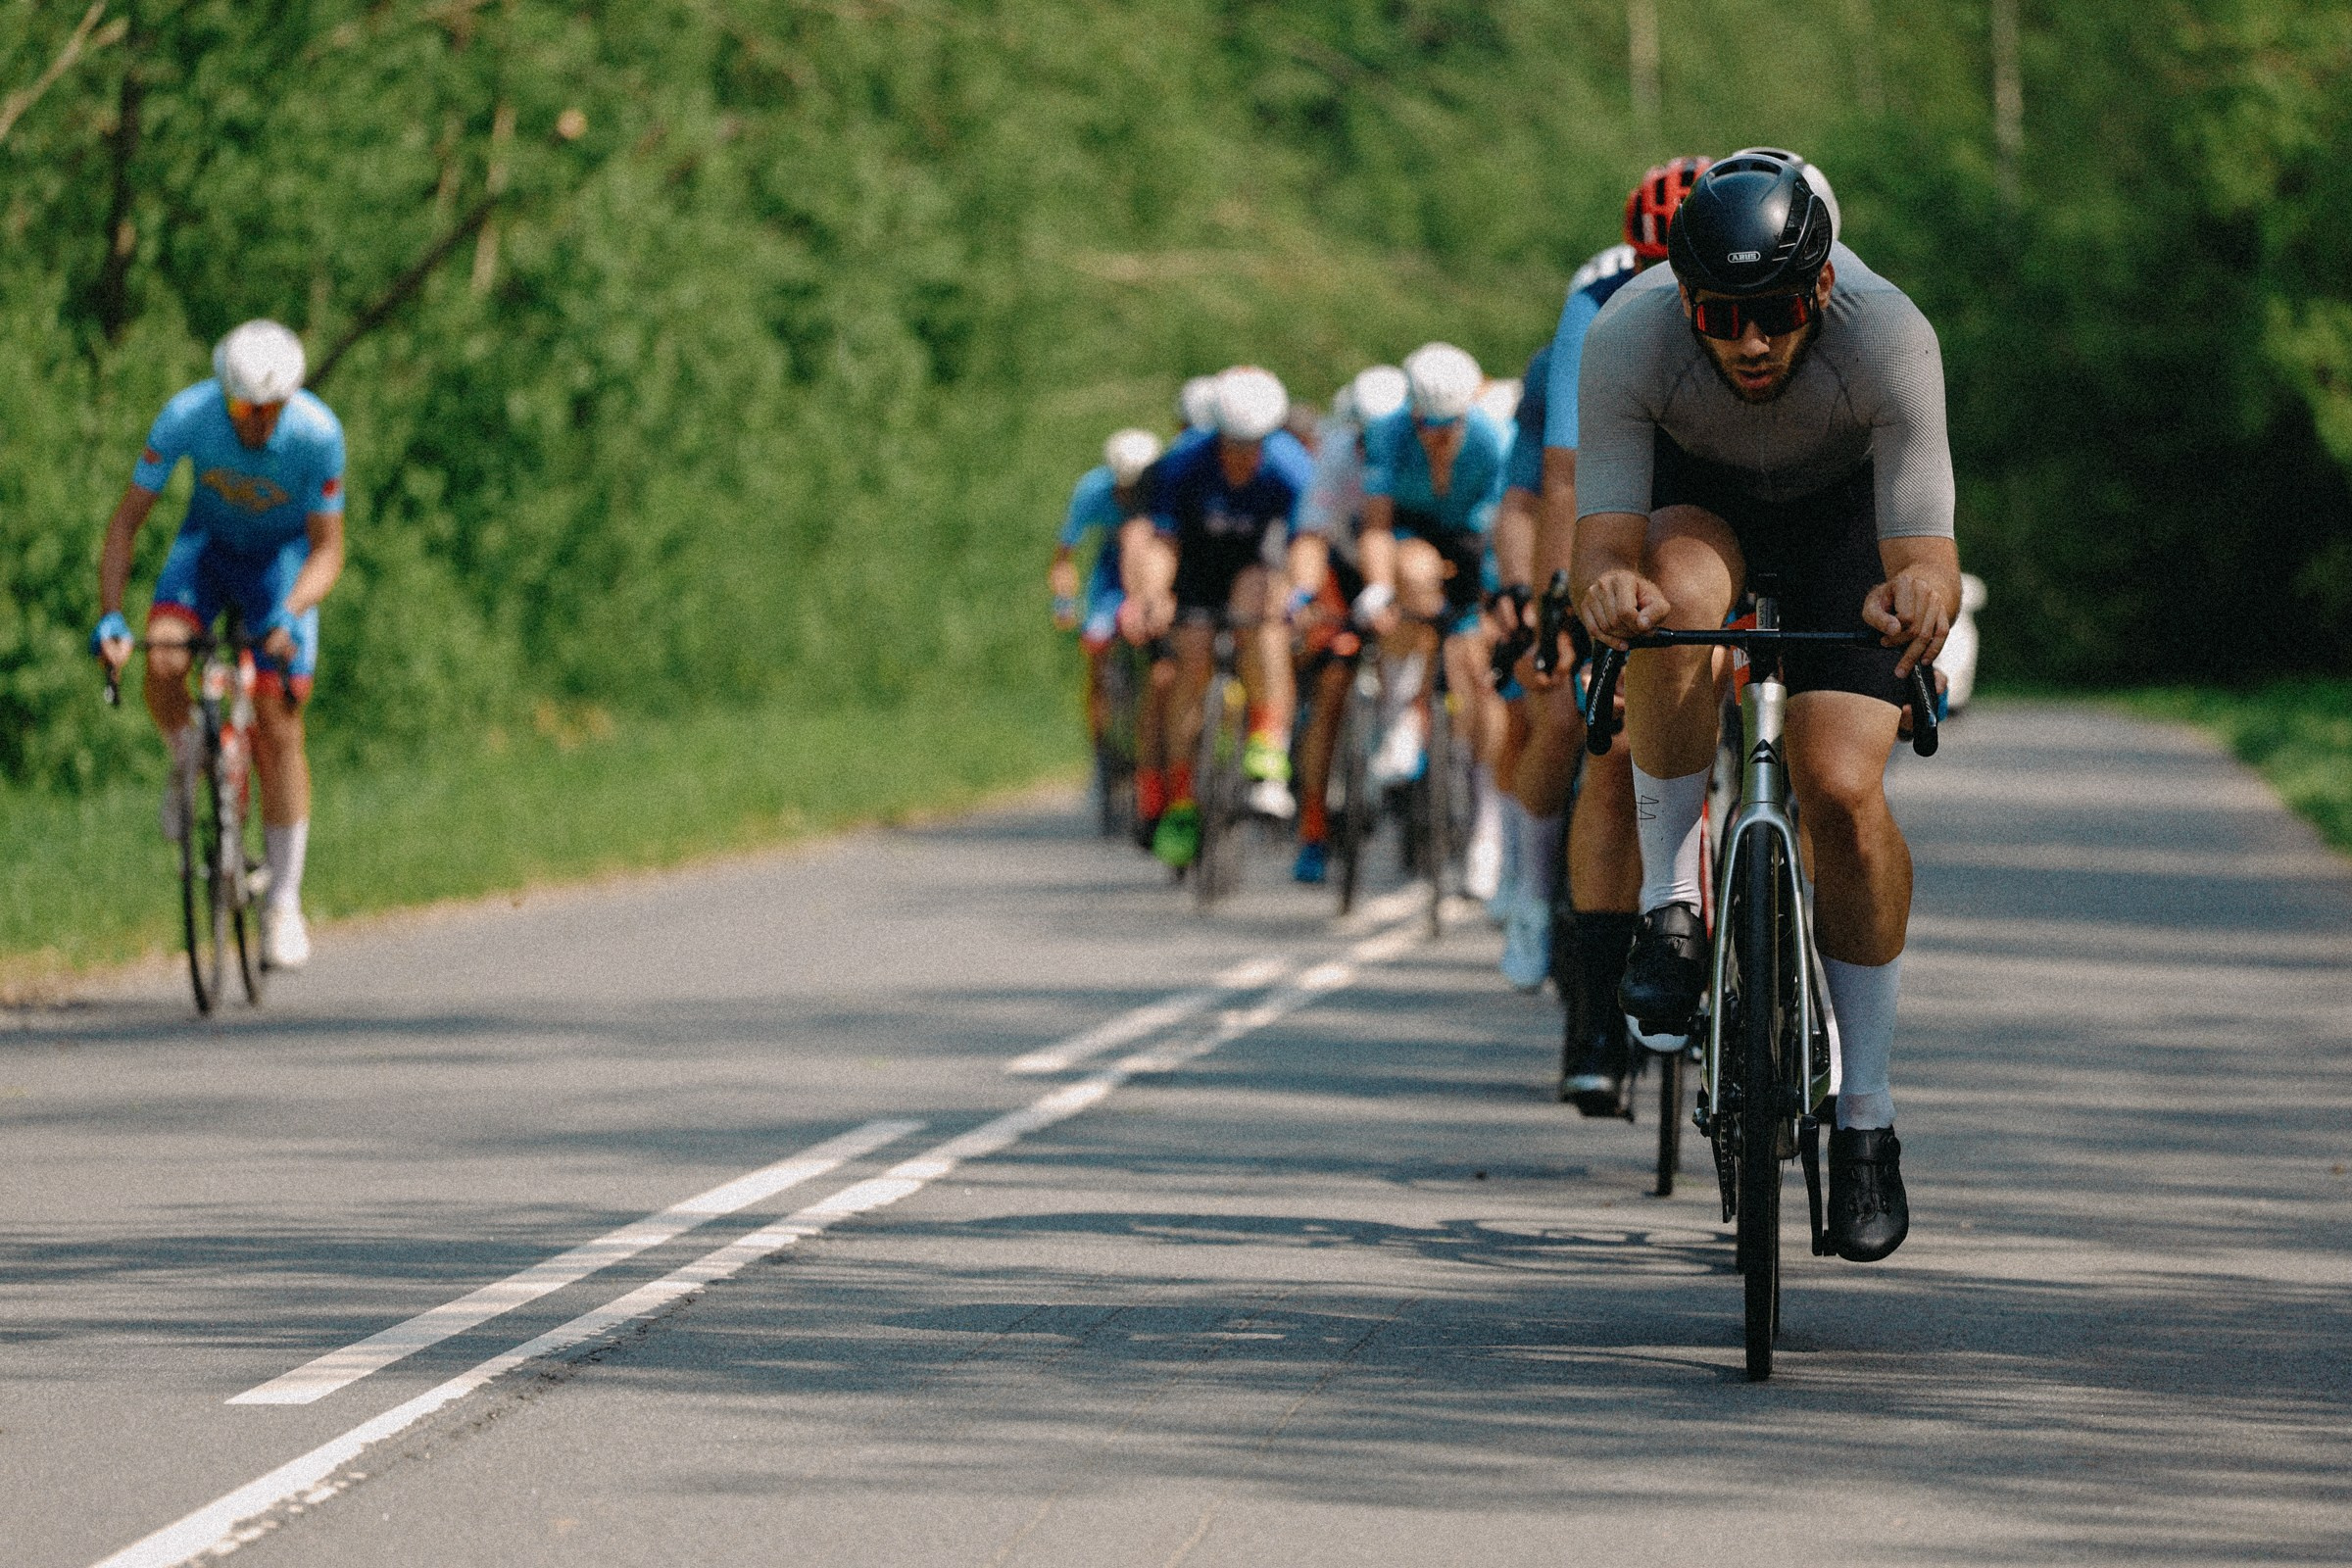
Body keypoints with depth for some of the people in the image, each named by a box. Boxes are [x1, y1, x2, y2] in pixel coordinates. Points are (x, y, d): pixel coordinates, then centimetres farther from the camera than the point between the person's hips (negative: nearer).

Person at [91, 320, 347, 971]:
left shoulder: (318, 433, -30)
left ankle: (283, 903, 5)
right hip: (209, 542, 1)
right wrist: (110, 615, -31)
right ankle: (186, 758, 4)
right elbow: (126, 520, -21)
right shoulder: (187, 416, -29)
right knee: (163, 659, -30)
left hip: (283, 557, -1)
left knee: (279, 730, -7)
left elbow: (328, 549, -21)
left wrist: (288, 614, -39)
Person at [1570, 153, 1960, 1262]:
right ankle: (1669, 898, -15)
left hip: (1843, 505, -1)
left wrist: (1919, 594, -64)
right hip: (1695, 491, 1)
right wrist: (1608, 587, -60)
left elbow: (1927, 550, -40)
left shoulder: (1887, 337, -36)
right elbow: (1605, 538, -36)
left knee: (1843, 793, -17)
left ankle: (1866, 1118, -2)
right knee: (1672, 604, -36)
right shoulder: (1628, 338, -33)